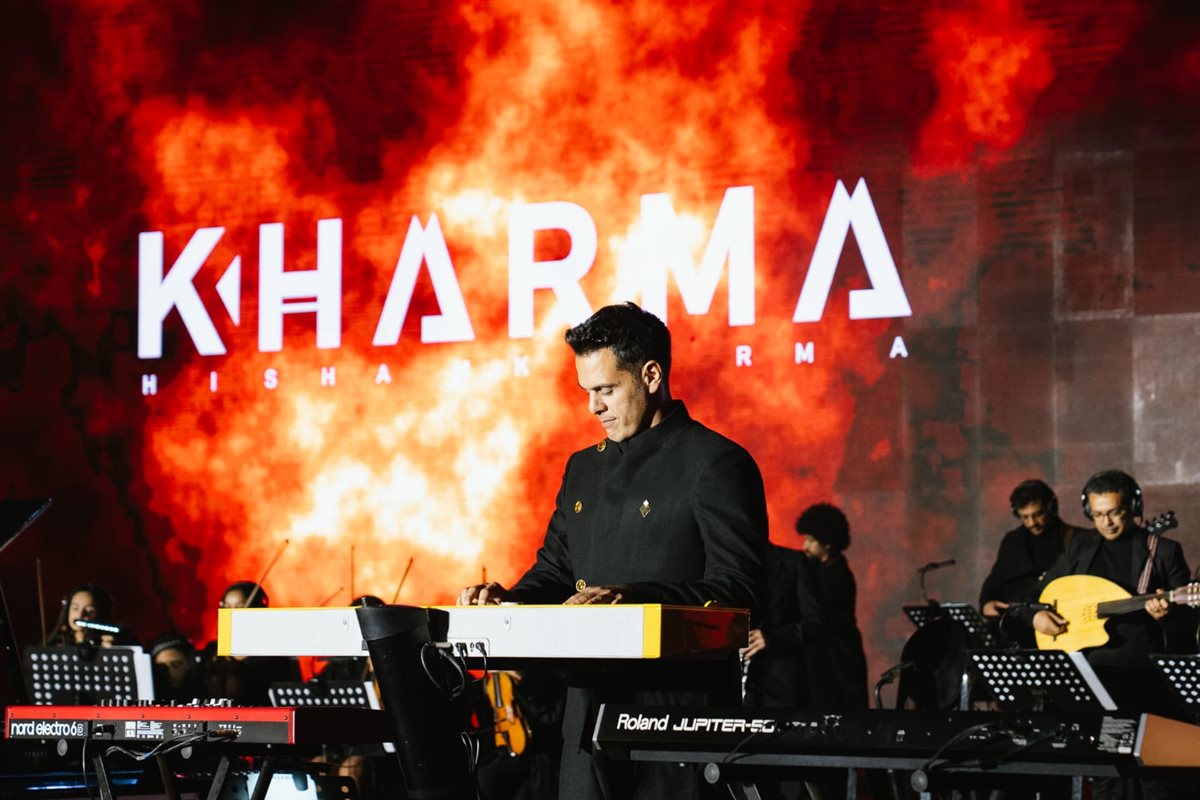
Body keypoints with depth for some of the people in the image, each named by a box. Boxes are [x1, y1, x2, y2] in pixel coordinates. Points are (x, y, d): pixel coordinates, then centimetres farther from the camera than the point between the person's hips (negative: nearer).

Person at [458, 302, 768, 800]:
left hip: (679, 704, -7)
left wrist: (627, 598, -24)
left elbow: (734, 592, -13)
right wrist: (505, 600, 1)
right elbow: (555, 569, 23)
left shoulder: (717, 464, -6)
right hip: (591, 706, 7)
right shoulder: (584, 468, 17)